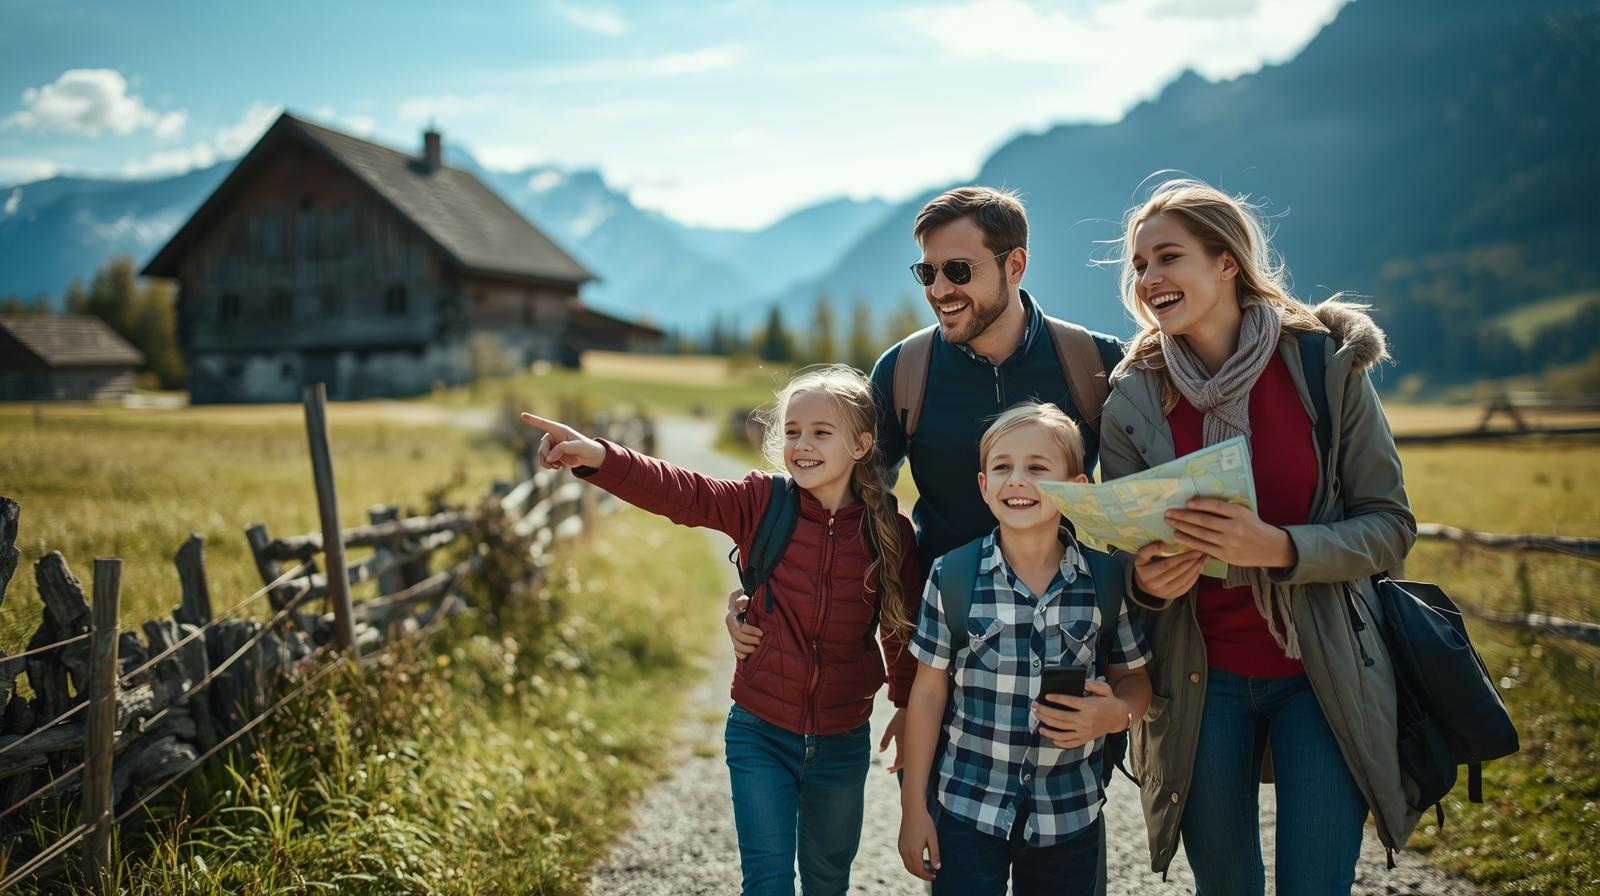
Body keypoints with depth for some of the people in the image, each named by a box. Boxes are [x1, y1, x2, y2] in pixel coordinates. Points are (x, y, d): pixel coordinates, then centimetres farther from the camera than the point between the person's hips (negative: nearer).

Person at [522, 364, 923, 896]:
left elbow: (904, 628, 3)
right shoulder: (761, 504, -8)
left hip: (841, 745, 1)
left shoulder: (890, 534, -8)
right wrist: (598, 458, -38)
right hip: (761, 733, -1)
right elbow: (679, 493, -23)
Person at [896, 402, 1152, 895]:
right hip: (967, 810, -1)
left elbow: (1133, 677, 7)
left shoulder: (1106, 579, -5)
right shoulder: (952, 574, -8)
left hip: (1071, 816, 1)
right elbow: (929, 691, -2)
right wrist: (913, 806, 0)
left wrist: (1117, 713, -16)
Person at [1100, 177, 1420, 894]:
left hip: (1320, 673, -1)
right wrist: (1146, 581, -18)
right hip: (1200, 677, 2)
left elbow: (1390, 525, -6)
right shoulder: (1133, 397, -1)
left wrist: (1278, 548, -24)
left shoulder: (1326, 362, -6)